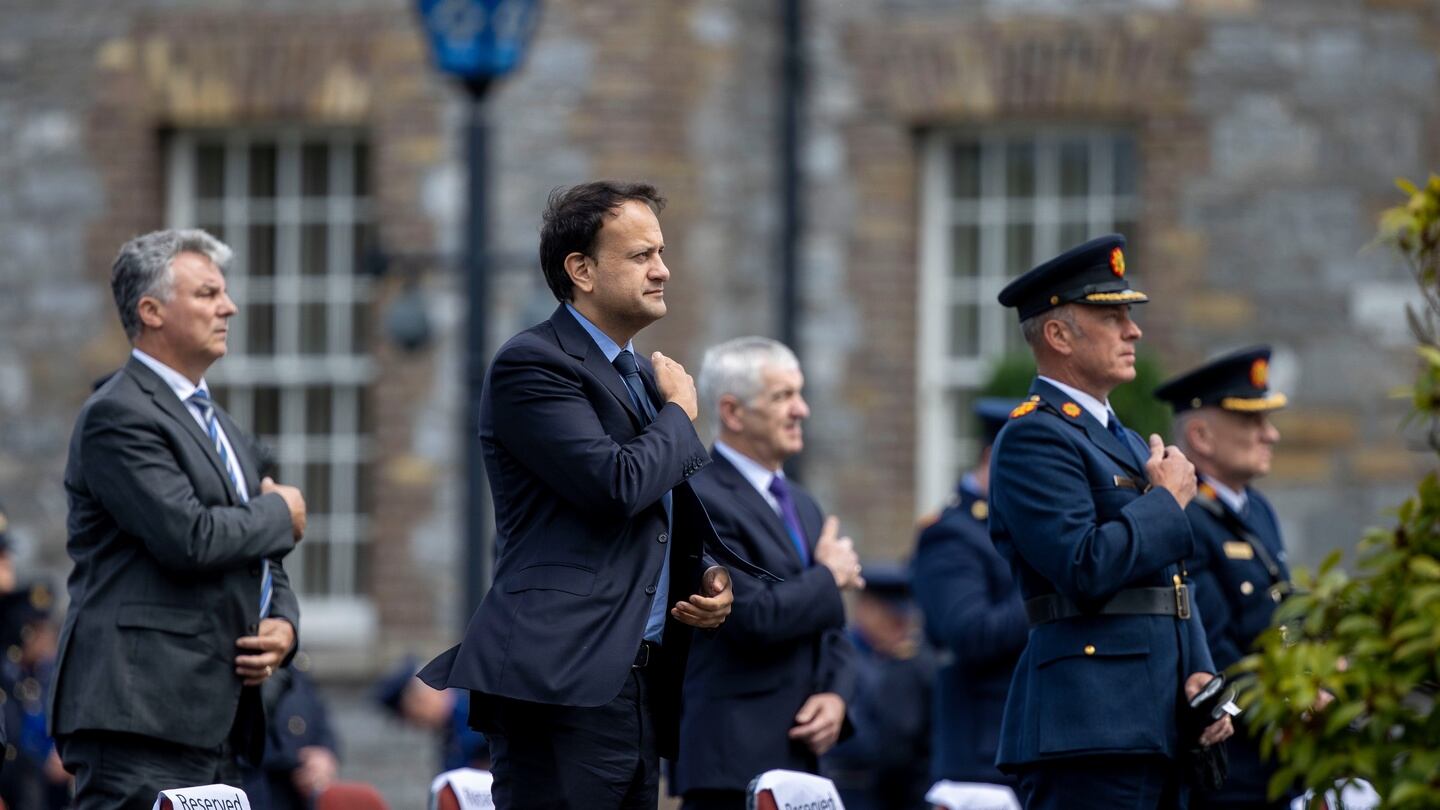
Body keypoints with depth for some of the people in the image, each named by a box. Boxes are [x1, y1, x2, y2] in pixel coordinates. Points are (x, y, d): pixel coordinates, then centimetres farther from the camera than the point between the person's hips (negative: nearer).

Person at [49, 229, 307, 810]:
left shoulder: (225, 431, 25)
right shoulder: (117, 416, -7)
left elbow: (264, 567, 28)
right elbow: (187, 538, -19)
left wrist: (282, 625, 5)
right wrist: (280, 515, -1)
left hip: (214, 720, 9)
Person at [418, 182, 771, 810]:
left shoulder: (644, 375, 22)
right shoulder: (531, 364, -7)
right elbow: (615, 486, -19)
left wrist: (709, 577, 10)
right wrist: (679, 413, -1)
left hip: (640, 685, 9)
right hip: (563, 685, -9)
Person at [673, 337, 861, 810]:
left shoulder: (801, 505, 20)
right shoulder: (699, 501, -9)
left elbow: (831, 630, 23)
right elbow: (753, 617, -19)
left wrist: (835, 695, 2)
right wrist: (829, 578, -3)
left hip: (799, 752, 8)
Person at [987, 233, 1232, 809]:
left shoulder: (1129, 444, 23)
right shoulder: (1033, 437, -8)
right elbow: (1086, 568, -21)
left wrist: (1199, 674, 9)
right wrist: (1168, 499, -7)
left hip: (1158, 731, 10)